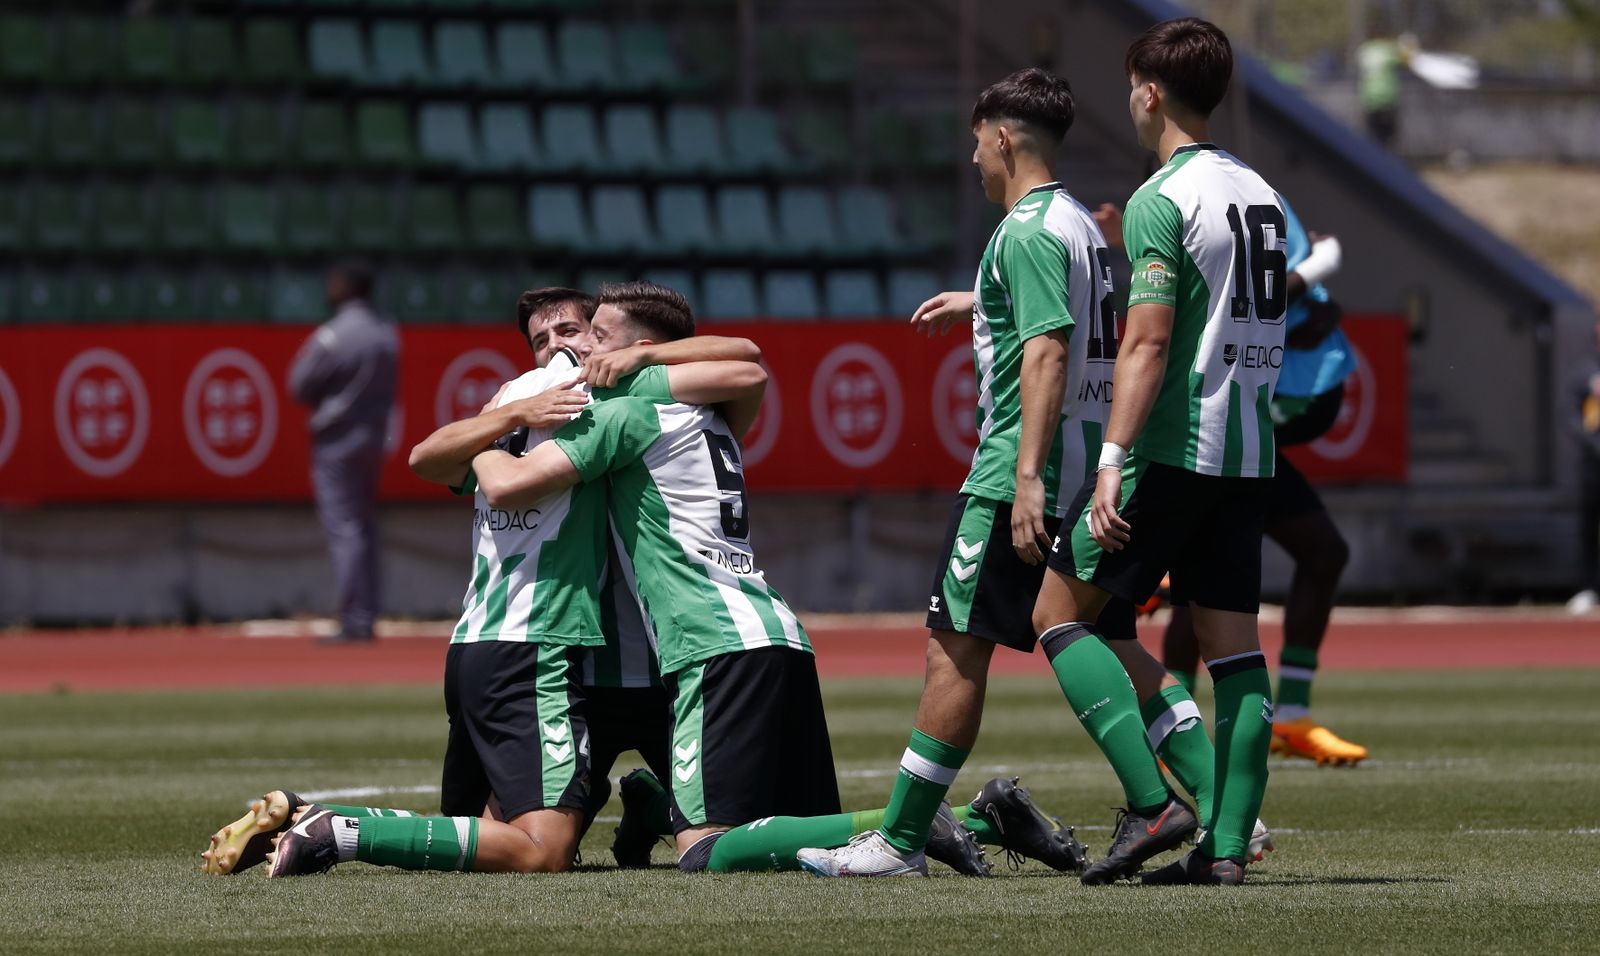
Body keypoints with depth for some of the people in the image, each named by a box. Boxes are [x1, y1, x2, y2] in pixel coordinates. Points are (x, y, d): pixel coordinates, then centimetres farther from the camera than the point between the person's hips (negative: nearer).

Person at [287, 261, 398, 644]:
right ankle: (366, 619, 15)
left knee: (344, 529, -7)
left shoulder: (333, 336, -16)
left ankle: (354, 623, -11)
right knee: (365, 530, 14)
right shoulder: (387, 333, 7)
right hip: (374, 437, 8)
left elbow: (299, 386, -10)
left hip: (337, 440, -8)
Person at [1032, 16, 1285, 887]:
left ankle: (1152, 803, -11)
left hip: (1173, 449, -8)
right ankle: (1228, 843, 0)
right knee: (1233, 642, 6)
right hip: (1250, 454, 8)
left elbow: (1148, 340, -20)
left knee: (1058, 611, 1)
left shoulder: (1161, 201, -11)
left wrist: (1114, 458, -24)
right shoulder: (1259, 194, 14)